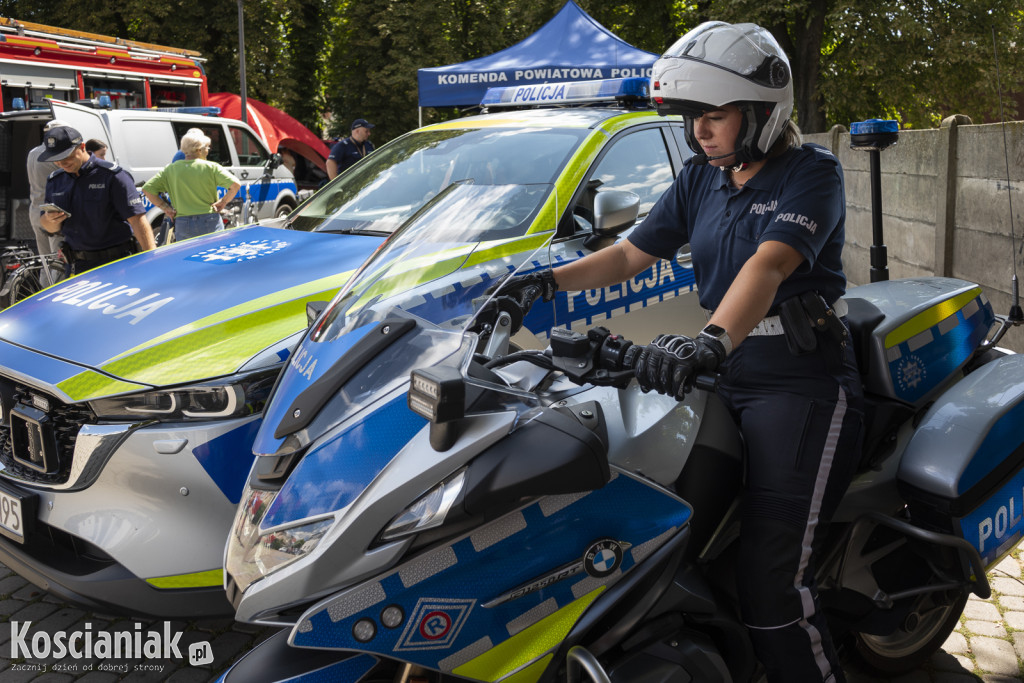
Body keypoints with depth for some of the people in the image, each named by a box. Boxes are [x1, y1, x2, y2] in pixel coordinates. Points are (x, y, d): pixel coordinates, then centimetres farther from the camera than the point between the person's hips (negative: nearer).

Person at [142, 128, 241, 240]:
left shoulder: (170, 169, 5)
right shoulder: (211, 167, -4)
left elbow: (147, 189, 4)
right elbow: (235, 184, -14)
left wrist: (165, 207, 7)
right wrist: (223, 202, -2)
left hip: (182, 224, 2)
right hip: (210, 223, -2)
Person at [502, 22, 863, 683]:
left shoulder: (812, 171, -10)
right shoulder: (701, 178, 11)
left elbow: (768, 264, -28)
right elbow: (632, 254, 9)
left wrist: (710, 341, -44)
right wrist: (552, 279, -6)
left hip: (804, 386, -7)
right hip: (731, 381, 7)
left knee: (771, 582, -14)